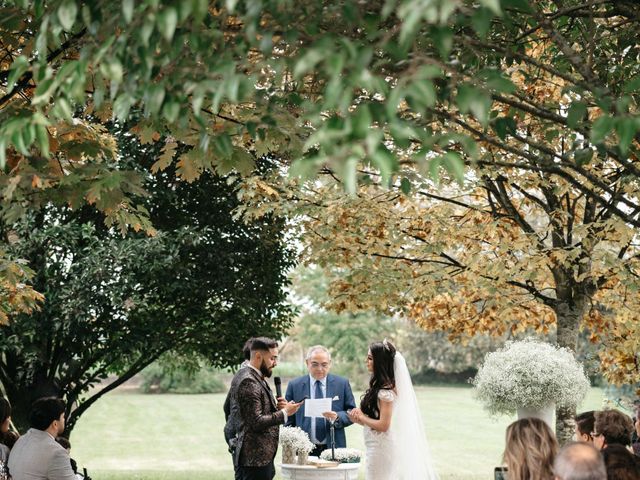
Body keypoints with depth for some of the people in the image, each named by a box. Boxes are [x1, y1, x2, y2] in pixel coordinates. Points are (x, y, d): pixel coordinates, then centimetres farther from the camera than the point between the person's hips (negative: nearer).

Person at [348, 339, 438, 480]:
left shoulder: (385, 389, -18)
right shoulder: (379, 385, 9)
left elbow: (383, 425, -21)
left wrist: (361, 417, -8)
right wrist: (361, 418, 1)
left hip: (382, 449, -9)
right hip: (378, 447, 9)